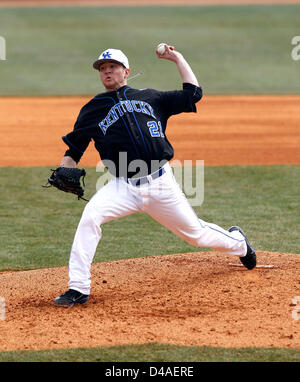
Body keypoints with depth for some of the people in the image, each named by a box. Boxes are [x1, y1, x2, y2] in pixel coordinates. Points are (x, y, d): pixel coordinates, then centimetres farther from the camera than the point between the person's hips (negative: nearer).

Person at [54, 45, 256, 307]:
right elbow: (74, 148, 12)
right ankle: (78, 289, -21)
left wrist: (178, 59, 13)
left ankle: (237, 241, 44)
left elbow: (193, 94, 11)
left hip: (161, 184, 0)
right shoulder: (93, 109, 11)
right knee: (90, 215, -27)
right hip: (123, 187, 0)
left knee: (194, 232, 10)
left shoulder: (149, 97, 12)